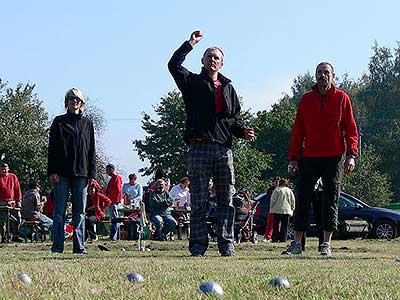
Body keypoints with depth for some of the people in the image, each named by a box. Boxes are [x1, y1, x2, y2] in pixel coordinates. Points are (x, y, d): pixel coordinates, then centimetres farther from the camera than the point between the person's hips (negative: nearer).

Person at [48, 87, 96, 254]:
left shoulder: (87, 123, 13)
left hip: (81, 172, 2)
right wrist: (52, 171, -8)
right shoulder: (59, 122, 6)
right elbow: (52, 148, 1)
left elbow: (92, 150, 12)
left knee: (80, 211, 4)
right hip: (62, 173, -2)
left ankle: (79, 245, 7)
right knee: (59, 210, -2)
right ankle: (57, 245, -2)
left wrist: (91, 173, 4)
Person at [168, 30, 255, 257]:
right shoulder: (193, 83, 9)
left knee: (227, 199, 1)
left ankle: (227, 244, 4)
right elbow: (174, 65, -7)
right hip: (200, 148, -3)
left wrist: (243, 131, 3)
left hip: (224, 148, 3)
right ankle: (198, 246, 0)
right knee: (199, 201, -2)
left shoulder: (228, 87, 21)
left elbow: (235, 118, 23)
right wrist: (191, 43, -4)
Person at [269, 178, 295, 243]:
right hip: (287, 210, 2)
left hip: (277, 210, -2)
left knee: (276, 225, 1)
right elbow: (293, 201, 11)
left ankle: (275, 238, -2)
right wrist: (292, 209, 18)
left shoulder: (277, 189, -1)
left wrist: (271, 207, 5)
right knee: (284, 226, 4)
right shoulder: (289, 190, 8)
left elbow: (273, 199, -3)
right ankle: (283, 239, -1)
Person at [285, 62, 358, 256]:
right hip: (309, 158, 2)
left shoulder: (342, 98, 4)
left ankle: (326, 243, 6)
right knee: (303, 199, 1)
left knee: (330, 200, 1)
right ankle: (297, 243, 5)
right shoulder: (306, 99, 9)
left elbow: (350, 129, 3)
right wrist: (293, 159, 5)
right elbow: (297, 131, 10)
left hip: (334, 158, -2)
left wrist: (351, 155, -8)